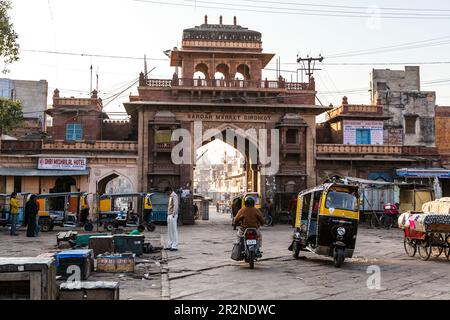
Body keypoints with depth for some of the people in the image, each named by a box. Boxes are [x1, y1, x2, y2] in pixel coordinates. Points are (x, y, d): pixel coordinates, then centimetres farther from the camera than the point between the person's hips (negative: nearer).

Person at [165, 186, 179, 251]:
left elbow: (175, 205, -19)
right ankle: (170, 245, 16)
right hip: (169, 215, 10)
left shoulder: (174, 196, -9)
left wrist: (173, 214, -24)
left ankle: (175, 246, -6)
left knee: (174, 231, -8)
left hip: (172, 215, -10)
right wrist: (169, 215, 12)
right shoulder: (170, 196, 20)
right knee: (170, 231, 11)